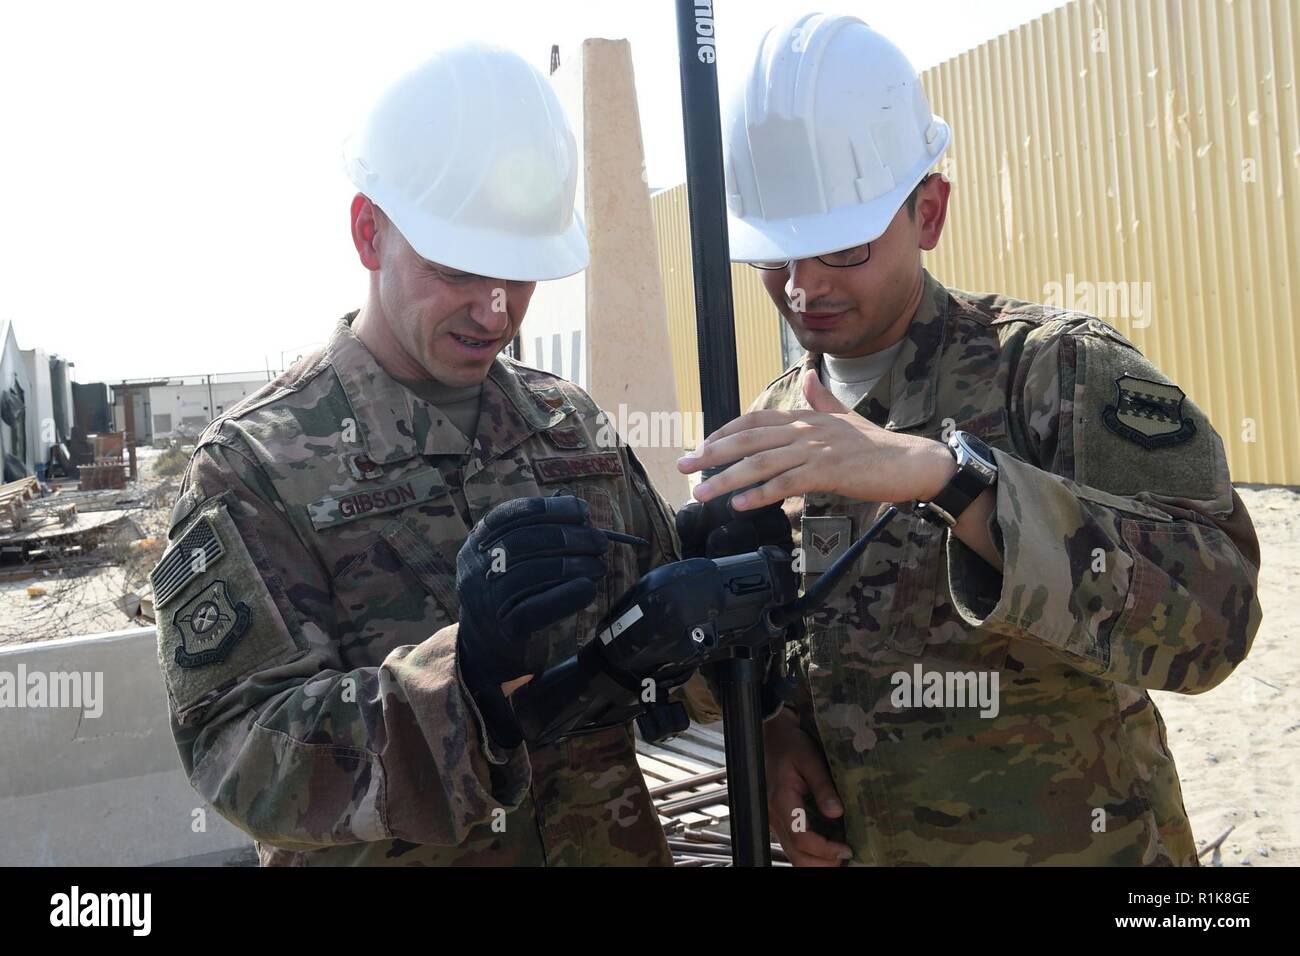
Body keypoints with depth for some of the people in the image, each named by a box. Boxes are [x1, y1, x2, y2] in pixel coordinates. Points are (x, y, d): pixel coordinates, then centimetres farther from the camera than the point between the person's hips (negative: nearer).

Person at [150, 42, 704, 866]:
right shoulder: (253, 467, -14)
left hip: (614, 844, 4)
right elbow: (238, 755, -21)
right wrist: (460, 673, -36)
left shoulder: (576, 423, -1)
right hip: (388, 850, -4)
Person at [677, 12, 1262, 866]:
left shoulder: (1062, 370, -16)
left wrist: (951, 472, -38)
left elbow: (1213, 608, -29)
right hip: (851, 846, 5)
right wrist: (774, 729, -9)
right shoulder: (774, 430, 0)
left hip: (1072, 844, -4)